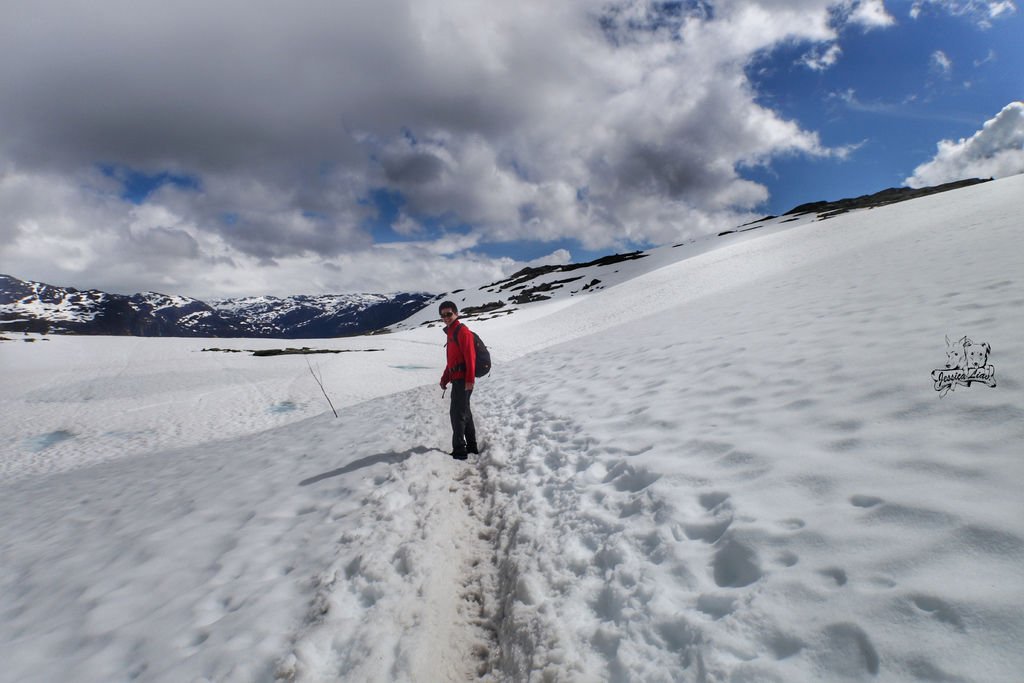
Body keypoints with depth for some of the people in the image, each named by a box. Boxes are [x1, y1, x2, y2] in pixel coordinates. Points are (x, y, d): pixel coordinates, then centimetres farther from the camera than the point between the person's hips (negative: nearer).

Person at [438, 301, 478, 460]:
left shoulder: (462, 331, -12)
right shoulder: (451, 332, 18)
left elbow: (470, 356, -20)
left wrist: (470, 379, -26)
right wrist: (445, 378, 18)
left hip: (463, 380, -10)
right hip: (457, 379, 10)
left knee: (457, 414, -8)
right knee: (464, 412, 16)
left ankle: (459, 450, -3)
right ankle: (471, 446, 25)